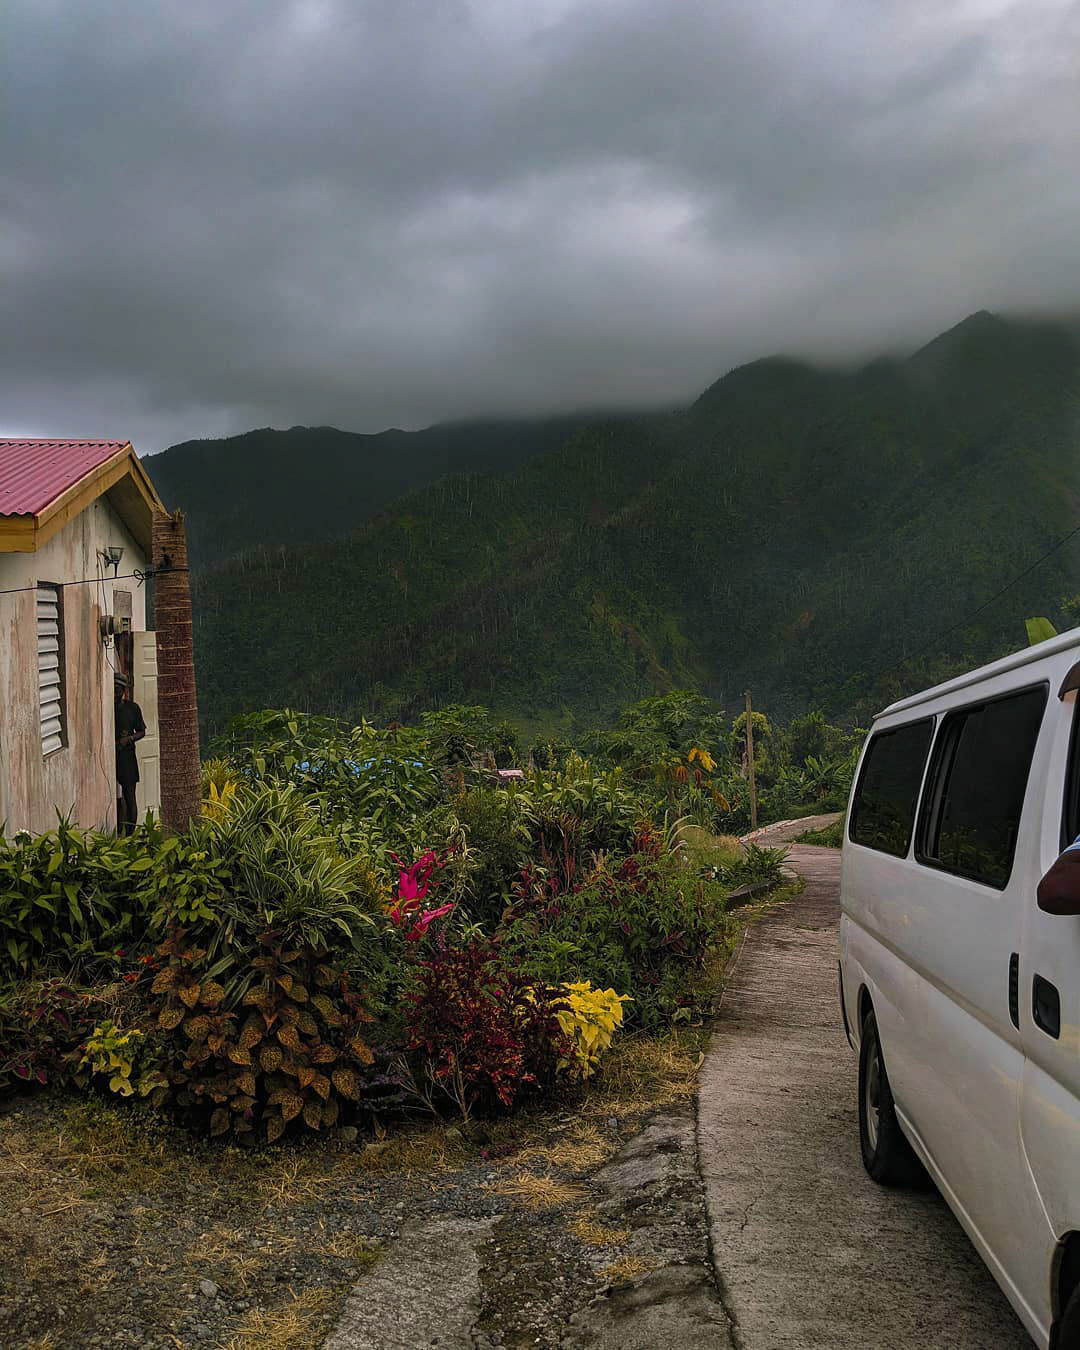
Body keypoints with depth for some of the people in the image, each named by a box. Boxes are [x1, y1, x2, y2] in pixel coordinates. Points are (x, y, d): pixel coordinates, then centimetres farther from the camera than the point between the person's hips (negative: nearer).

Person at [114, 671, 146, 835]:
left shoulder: (132, 708, 2)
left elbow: (141, 732, 7)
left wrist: (129, 738, -12)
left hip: (126, 756, -1)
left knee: (129, 798, -2)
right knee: (115, 798, 6)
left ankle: (130, 834, 3)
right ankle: (118, 834, 14)